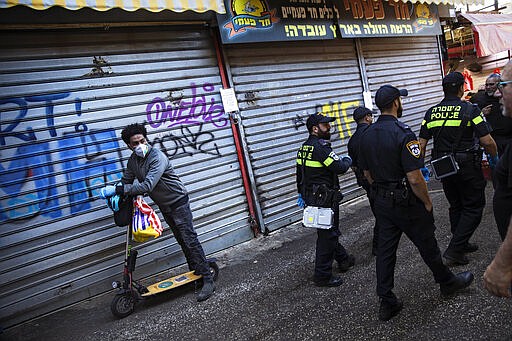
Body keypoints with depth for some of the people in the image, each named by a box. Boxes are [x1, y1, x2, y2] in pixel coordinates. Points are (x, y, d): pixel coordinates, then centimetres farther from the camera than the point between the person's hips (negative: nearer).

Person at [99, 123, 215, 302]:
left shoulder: (157, 157, -27)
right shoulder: (133, 160, 0)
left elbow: (147, 186, -36)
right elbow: (126, 180, 8)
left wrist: (118, 190, -34)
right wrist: (115, 194, -14)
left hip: (178, 202, -8)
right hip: (164, 206, 8)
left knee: (190, 240, -9)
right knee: (182, 241, 15)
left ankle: (207, 280, -4)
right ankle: (196, 272, 28)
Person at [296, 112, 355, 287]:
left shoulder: (304, 147, 9)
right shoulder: (321, 147, -20)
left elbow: (299, 173, 16)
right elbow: (339, 167, -23)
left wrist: (301, 194, 25)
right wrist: (347, 161, -1)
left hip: (310, 197, 10)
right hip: (324, 199, -10)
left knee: (331, 231, 23)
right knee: (327, 235, 0)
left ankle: (343, 260, 41)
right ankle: (322, 276, 9)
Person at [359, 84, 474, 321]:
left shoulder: (367, 135, 2)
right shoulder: (402, 134, -21)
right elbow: (415, 179, -22)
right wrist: (427, 202, -8)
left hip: (381, 202, 6)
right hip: (406, 203, -6)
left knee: (385, 249, 10)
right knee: (427, 245, 15)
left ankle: (386, 302, 17)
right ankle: (447, 282, 39)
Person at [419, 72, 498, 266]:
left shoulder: (431, 113, 2)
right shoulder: (470, 110, -11)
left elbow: (421, 144, 2)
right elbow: (487, 141, -13)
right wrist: (494, 157, 6)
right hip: (467, 167, -5)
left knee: (456, 206, 19)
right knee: (474, 208, 6)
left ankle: (461, 244, 31)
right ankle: (454, 249, 0)